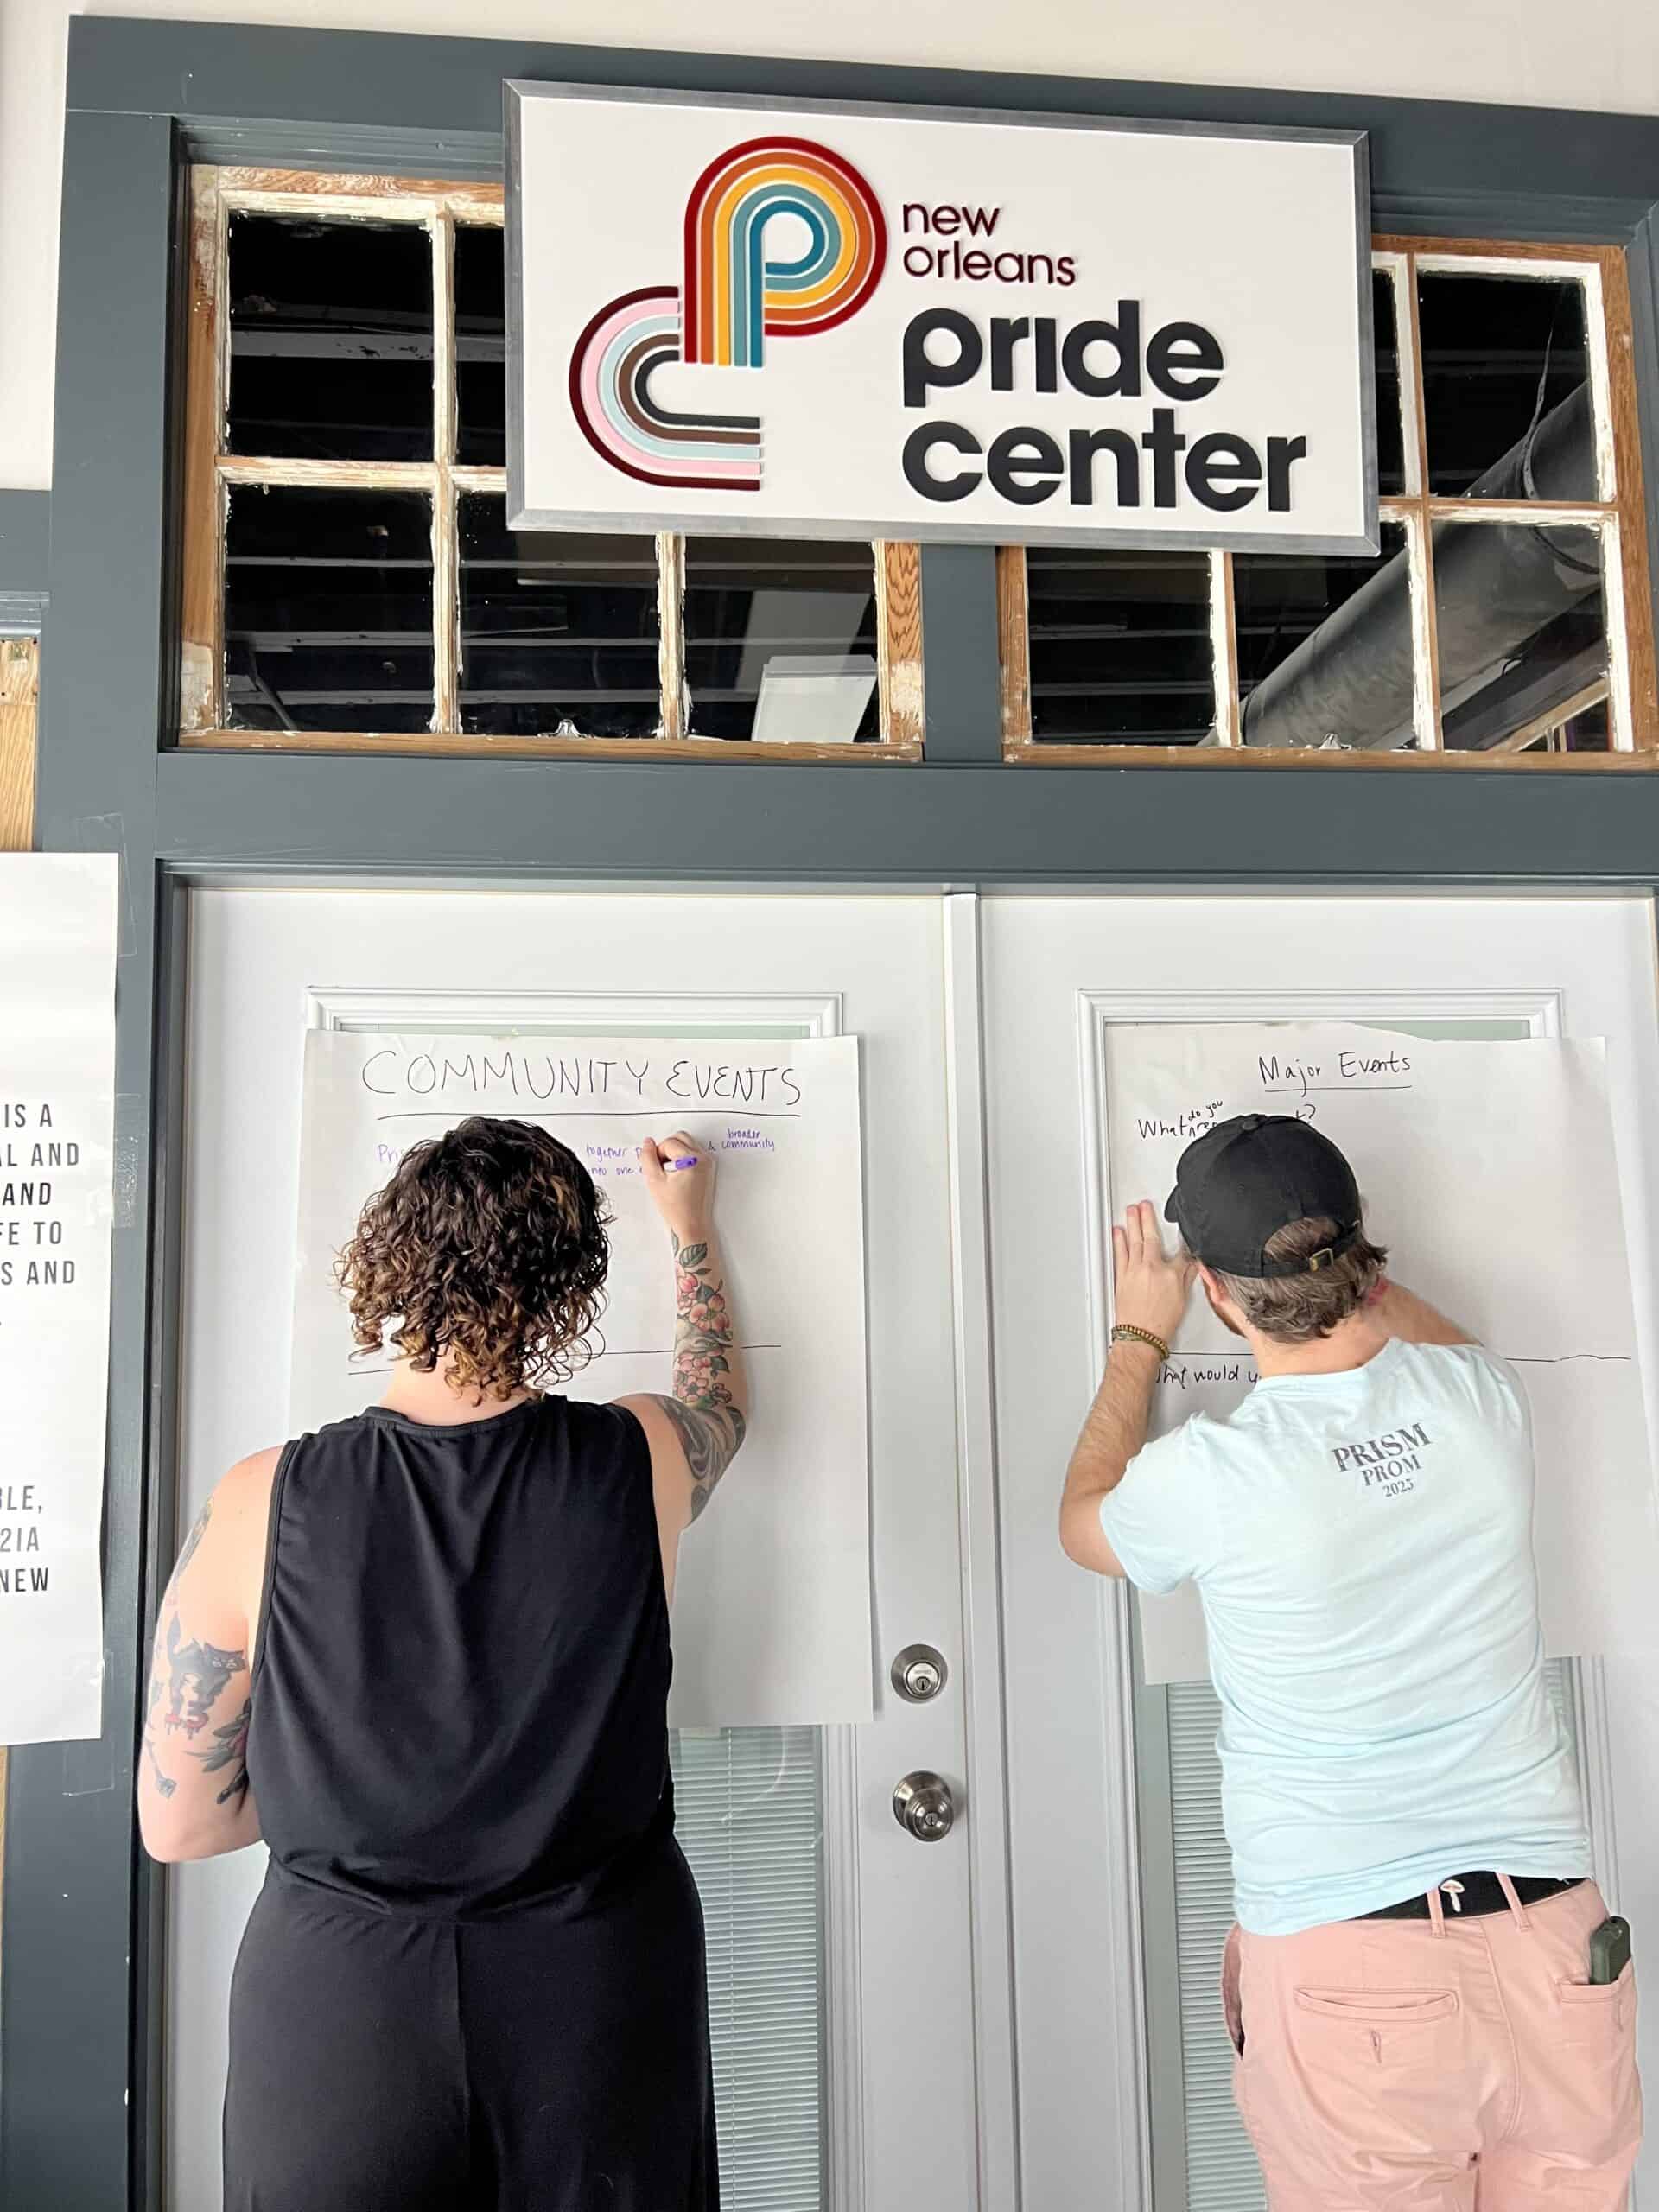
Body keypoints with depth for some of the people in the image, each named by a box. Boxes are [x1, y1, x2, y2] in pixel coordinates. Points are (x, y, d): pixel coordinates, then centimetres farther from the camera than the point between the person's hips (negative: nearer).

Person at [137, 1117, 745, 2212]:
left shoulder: (261, 1507, -14)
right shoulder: (636, 1464, -12)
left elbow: (178, 1823, -3)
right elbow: (721, 1392, 15)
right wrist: (692, 1223, 29)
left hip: (337, 2010, 0)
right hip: (601, 1999, 1)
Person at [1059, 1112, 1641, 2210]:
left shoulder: (1209, 1475, -16)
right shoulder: (1486, 1401, -6)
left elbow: (1085, 1521, 10)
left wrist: (1139, 1342, 19)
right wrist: (1346, 1258, 31)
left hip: (1344, 1965, -4)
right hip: (1553, 1940, 4)